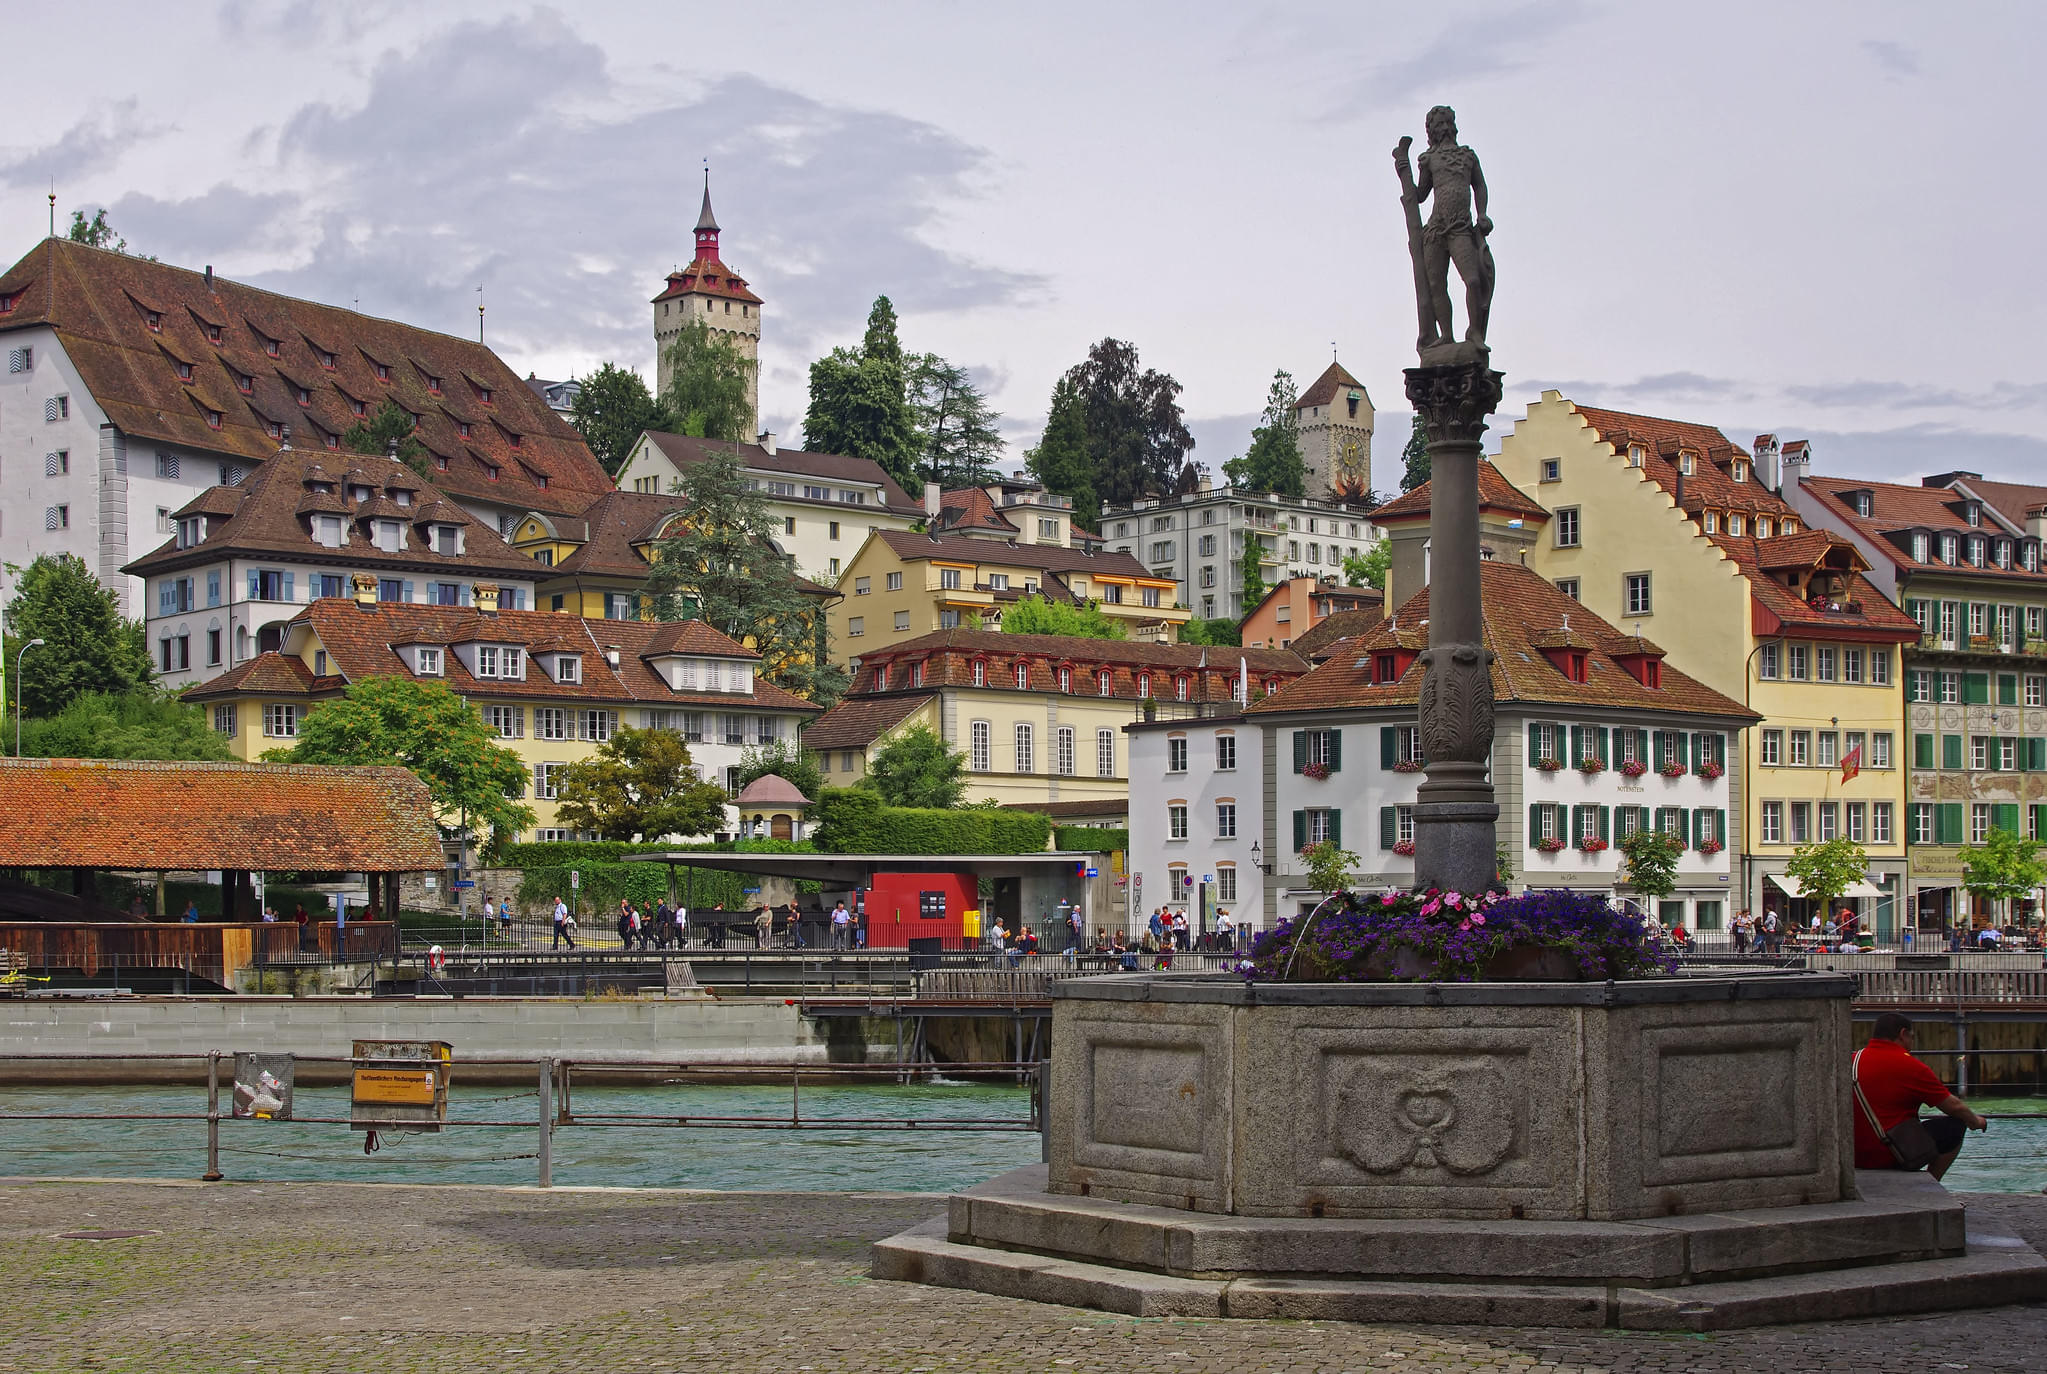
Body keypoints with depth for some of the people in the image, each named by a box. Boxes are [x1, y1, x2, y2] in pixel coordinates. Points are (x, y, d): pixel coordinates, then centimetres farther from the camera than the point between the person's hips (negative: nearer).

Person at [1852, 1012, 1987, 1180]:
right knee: (1955, 1127, 5)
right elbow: (1954, 1107, -2)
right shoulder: (1909, 1066, -11)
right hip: (1888, 1158, -8)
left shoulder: (1854, 1059, 7)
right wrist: (1976, 1122, 18)